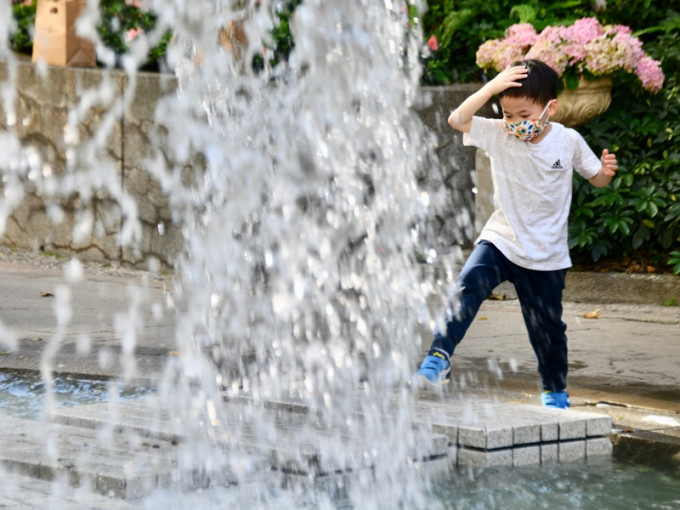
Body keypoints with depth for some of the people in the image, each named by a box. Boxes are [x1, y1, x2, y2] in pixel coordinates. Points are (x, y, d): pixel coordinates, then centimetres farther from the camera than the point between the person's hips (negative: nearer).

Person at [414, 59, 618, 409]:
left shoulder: (568, 141, -7)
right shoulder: (499, 135, -7)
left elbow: (596, 179, 5)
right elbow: (457, 119, -19)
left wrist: (607, 171, -19)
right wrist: (492, 87, -27)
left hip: (546, 254, 0)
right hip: (500, 239, 0)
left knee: (547, 326, 11)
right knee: (467, 287, -27)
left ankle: (555, 390, 33)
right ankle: (438, 359, -27)